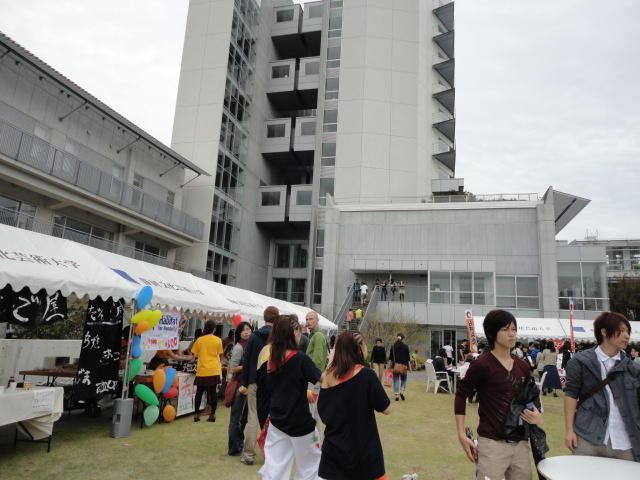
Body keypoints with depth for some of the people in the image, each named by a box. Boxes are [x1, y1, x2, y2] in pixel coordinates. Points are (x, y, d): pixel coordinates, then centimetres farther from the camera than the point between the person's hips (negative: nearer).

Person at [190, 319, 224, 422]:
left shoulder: (199, 340, 0)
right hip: (214, 370, 0)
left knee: (199, 392, 11)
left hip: (202, 370, 0)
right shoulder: (218, 340, -2)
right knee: (213, 392, 6)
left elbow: (194, 354, 6)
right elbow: (220, 355, 5)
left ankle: (196, 415, 15)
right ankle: (212, 415, 10)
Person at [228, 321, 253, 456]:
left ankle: (239, 442, 34)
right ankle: (234, 448, 15)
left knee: (244, 416, 19)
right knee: (236, 417, 4)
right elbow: (233, 369, -17)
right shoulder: (239, 347, -15)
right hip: (240, 384, -7)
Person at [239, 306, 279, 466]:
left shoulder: (254, 336, -1)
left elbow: (246, 361, -1)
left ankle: (248, 455, 11)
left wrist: (245, 383, 5)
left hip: (255, 383, 0)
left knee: (253, 418, 7)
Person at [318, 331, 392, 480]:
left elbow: (323, 414, 3)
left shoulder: (328, 376, -4)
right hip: (362, 449, -3)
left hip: (333, 448, 3)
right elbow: (386, 409, -10)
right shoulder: (366, 374, -16)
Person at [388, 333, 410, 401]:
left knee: (396, 380, 7)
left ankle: (396, 395, 4)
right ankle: (402, 391, -5)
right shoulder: (405, 346, -2)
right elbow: (407, 357, -2)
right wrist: (409, 366, 5)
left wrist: (389, 366, 11)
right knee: (403, 379, 14)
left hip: (395, 365, 2)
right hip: (403, 365, -1)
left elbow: (390, 357, 6)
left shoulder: (393, 346, 4)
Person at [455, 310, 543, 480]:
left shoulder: (523, 367, 8)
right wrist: (462, 435, -10)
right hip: (492, 443, -6)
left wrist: (537, 416, -1)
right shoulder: (481, 364, -11)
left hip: (521, 443, 6)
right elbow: (461, 395, -6)